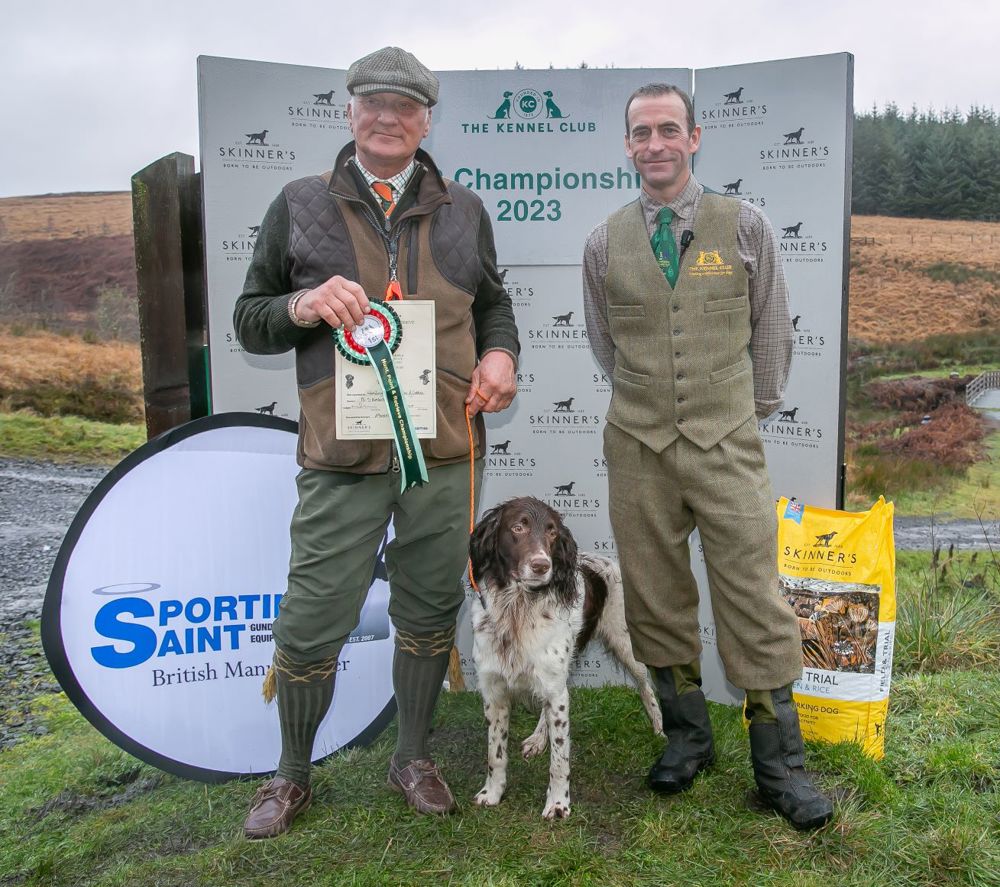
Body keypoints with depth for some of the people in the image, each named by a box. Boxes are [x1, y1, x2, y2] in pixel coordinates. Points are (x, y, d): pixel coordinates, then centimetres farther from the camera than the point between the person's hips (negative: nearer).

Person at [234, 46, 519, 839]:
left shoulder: (463, 211, 12)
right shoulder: (300, 206, 7)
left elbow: (493, 301, 21)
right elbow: (250, 319, 9)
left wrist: (501, 353, 0)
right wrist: (302, 305, -13)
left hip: (446, 449, 2)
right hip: (342, 452, -2)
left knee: (429, 611, 12)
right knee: (311, 623, 2)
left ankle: (413, 757, 34)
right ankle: (293, 775, 27)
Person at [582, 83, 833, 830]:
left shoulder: (745, 225, 2)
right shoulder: (606, 242, 6)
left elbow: (772, 328, 11)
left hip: (726, 443, -1)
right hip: (638, 446, 2)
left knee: (754, 598, 0)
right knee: (656, 597, 8)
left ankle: (779, 765, 15)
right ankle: (687, 736, 27)